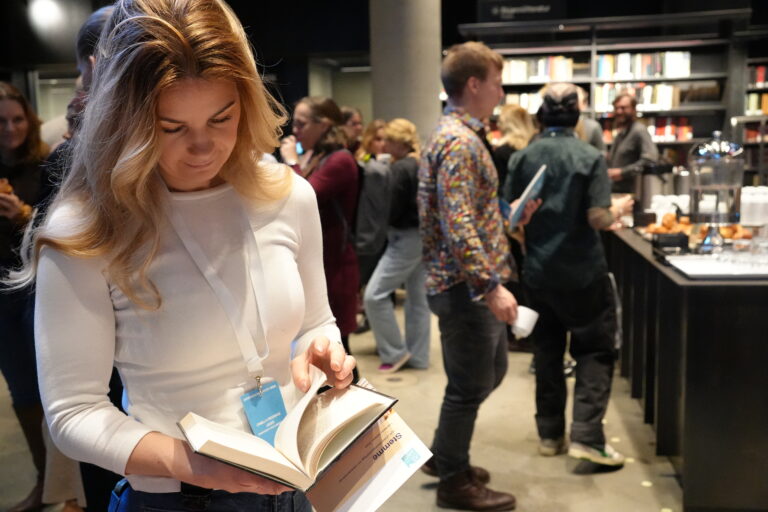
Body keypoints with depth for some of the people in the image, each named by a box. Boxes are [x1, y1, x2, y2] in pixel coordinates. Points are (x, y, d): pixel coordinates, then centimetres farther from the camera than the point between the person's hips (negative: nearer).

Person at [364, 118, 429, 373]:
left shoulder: (401, 168, -15)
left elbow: (391, 211, -16)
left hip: (406, 239, -9)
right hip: (424, 236, 9)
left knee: (374, 295, -4)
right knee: (418, 297, 12)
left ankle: (395, 352, 3)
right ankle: (418, 356, 19)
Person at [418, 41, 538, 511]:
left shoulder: (457, 134, 15)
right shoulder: (459, 142, -19)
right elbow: (458, 226, -27)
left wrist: (508, 216, 17)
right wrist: (491, 286, -27)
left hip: (471, 283, 10)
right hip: (466, 286, -10)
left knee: (491, 371, 21)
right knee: (470, 385, 3)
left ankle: (444, 455, 34)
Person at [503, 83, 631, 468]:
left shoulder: (522, 158, -1)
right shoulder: (589, 157, -11)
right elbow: (598, 219, -16)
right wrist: (619, 211, 5)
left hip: (539, 272, 4)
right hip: (582, 273, -4)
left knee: (547, 350, 14)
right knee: (595, 350, 8)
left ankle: (550, 434, 22)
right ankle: (587, 436, 1)